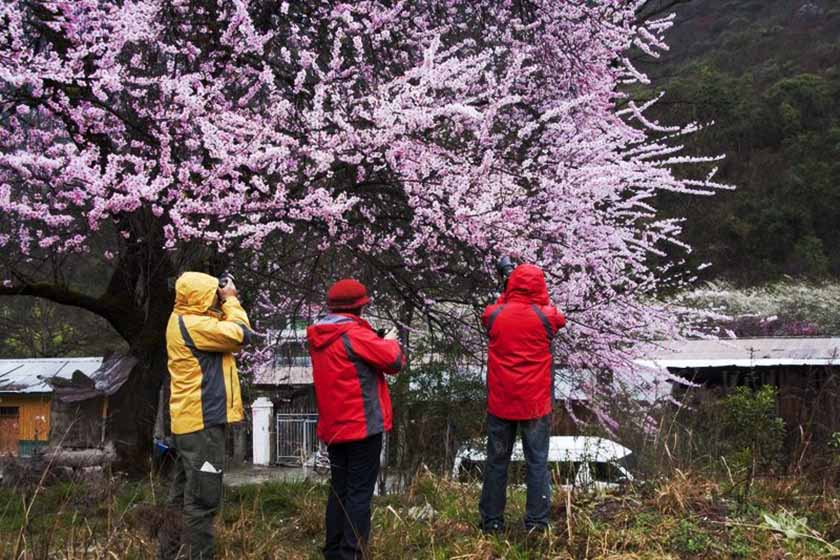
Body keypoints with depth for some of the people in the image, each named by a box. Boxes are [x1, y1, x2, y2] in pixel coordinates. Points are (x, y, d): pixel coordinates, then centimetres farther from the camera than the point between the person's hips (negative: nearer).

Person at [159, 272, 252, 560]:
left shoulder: (184, 322, 15)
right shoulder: (192, 324, -18)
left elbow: (223, 332, 17)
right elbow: (240, 334, -19)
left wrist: (225, 305, 7)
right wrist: (231, 301, -5)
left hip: (190, 420, 11)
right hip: (203, 420, -11)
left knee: (183, 496, 16)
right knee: (203, 499, -7)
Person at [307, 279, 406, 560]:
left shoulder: (319, 338, 10)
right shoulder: (355, 334, -15)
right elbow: (394, 360, -15)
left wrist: (378, 342, 9)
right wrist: (390, 341, 5)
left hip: (333, 426, 8)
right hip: (362, 425, -8)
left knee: (339, 489, 15)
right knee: (359, 492, -4)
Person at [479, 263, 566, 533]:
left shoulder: (494, 316, -7)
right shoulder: (546, 316, -10)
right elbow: (559, 318, 13)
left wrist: (506, 293, 19)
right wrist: (539, 300, 15)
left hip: (500, 402, 1)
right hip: (535, 403, -1)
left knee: (497, 461, 11)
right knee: (537, 462, 7)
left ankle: (491, 521, 16)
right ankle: (537, 522, 9)